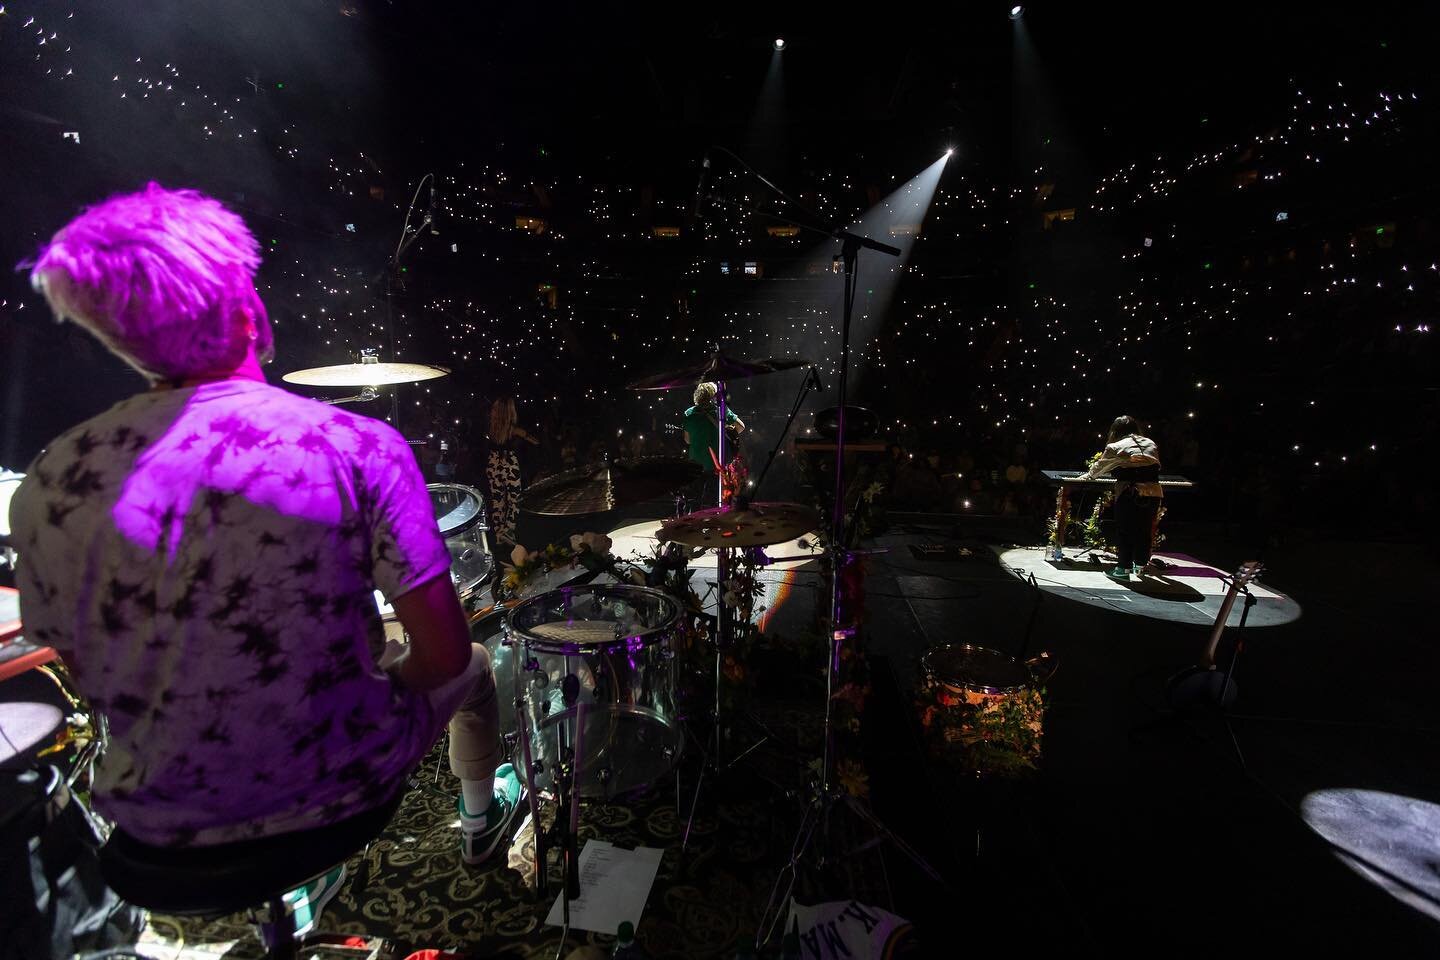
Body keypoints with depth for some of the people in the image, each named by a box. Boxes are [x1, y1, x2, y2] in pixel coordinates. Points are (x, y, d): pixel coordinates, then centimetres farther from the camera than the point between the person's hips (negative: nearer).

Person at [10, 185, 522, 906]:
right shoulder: (356, 447, -24)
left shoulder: (50, 483, -11)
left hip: (154, 814, 4)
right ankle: (482, 818, 50)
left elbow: (90, 676, 1)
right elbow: (444, 652, -22)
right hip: (335, 784, -3)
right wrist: (393, 681, -1)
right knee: (472, 671, 25)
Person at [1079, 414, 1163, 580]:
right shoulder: (1151, 445, 15)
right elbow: (1156, 466, 21)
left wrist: (1088, 476, 33)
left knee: (1124, 531, 4)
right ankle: (1140, 565, 28)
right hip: (1154, 491, 5)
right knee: (1145, 530, 16)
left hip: (1130, 492, -5)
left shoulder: (1115, 447, 3)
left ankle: (1124, 568, 6)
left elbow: (1100, 466, 15)